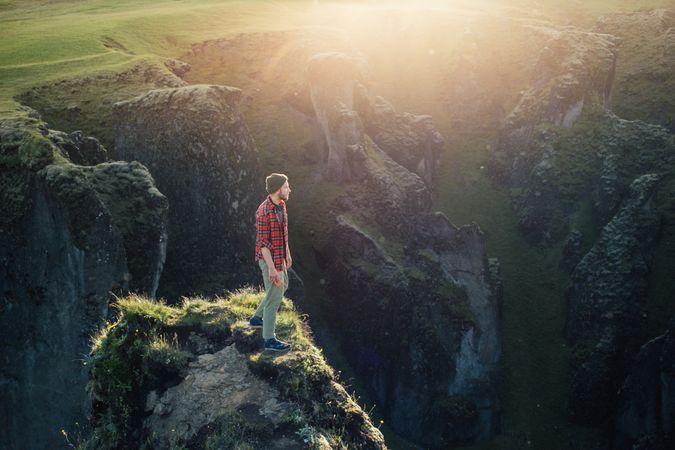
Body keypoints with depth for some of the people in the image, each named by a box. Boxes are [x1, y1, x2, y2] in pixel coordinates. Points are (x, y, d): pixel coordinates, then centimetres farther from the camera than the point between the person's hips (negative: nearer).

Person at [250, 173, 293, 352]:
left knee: (282, 287, 27)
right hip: (270, 260, -10)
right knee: (274, 297, -2)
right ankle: (269, 340, 8)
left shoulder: (280, 205, 3)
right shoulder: (264, 212, -26)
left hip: (279, 256, 10)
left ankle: (257, 318, 41)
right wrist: (272, 268, -24)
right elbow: (263, 242, -24)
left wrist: (287, 253, 22)